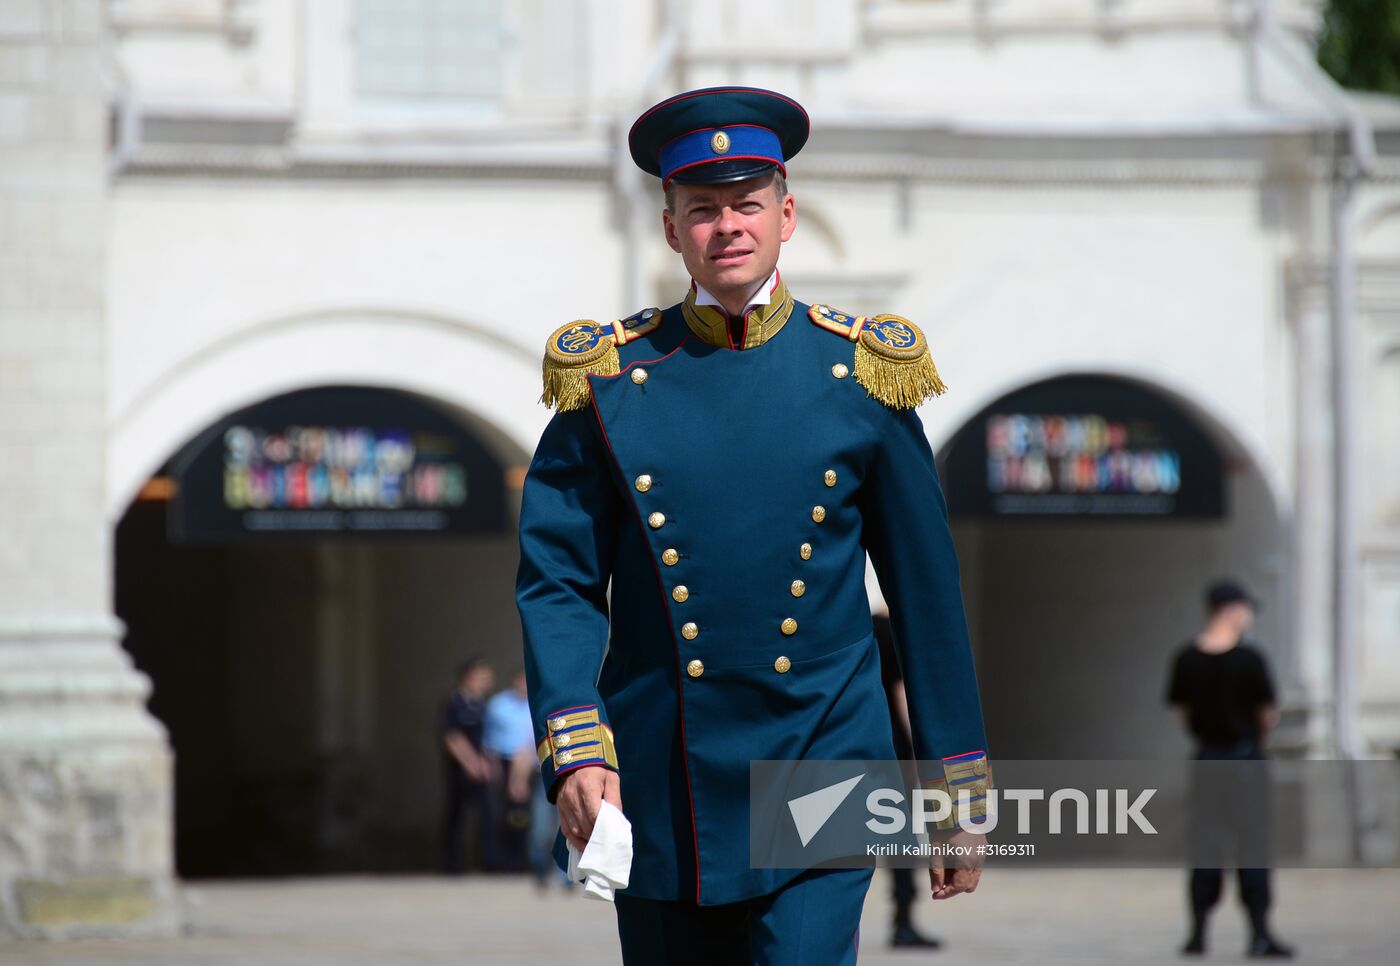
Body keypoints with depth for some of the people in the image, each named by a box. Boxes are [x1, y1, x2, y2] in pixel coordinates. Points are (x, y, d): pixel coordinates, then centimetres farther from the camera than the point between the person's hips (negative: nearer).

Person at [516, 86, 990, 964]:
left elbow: (929, 591, 7)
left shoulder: (860, 374, 3)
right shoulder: (608, 381, 3)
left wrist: (959, 790, 6)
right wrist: (576, 751, -14)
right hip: (661, 807, 1)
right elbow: (558, 585, 1)